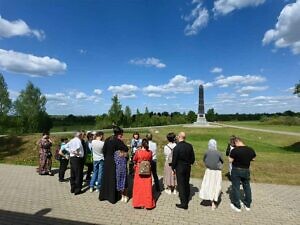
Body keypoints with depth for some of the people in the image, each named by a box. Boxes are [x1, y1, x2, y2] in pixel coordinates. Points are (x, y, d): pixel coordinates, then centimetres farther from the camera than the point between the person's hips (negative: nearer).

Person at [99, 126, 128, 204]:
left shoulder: (107, 139, 2)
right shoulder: (117, 141, -16)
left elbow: (104, 150, 5)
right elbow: (126, 149, -19)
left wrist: (106, 158, 16)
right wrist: (121, 141, -9)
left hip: (107, 161, 6)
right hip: (114, 162, -6)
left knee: (106, 178, 17)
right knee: (113, 179, 5)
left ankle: (103, 195, 30)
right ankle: (112, 197, 15)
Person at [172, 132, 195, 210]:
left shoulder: (177, 147, -21)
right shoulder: (189, 146, -5)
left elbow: (174, 159, -14)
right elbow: (193, 157, 2)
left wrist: (173, 168, -1)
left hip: (179, 168, -6)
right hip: (188, 167, 6)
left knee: (181, 185, 4)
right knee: (187, 183, 21)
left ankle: (184, 203, 9)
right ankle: (186, 199, 38)